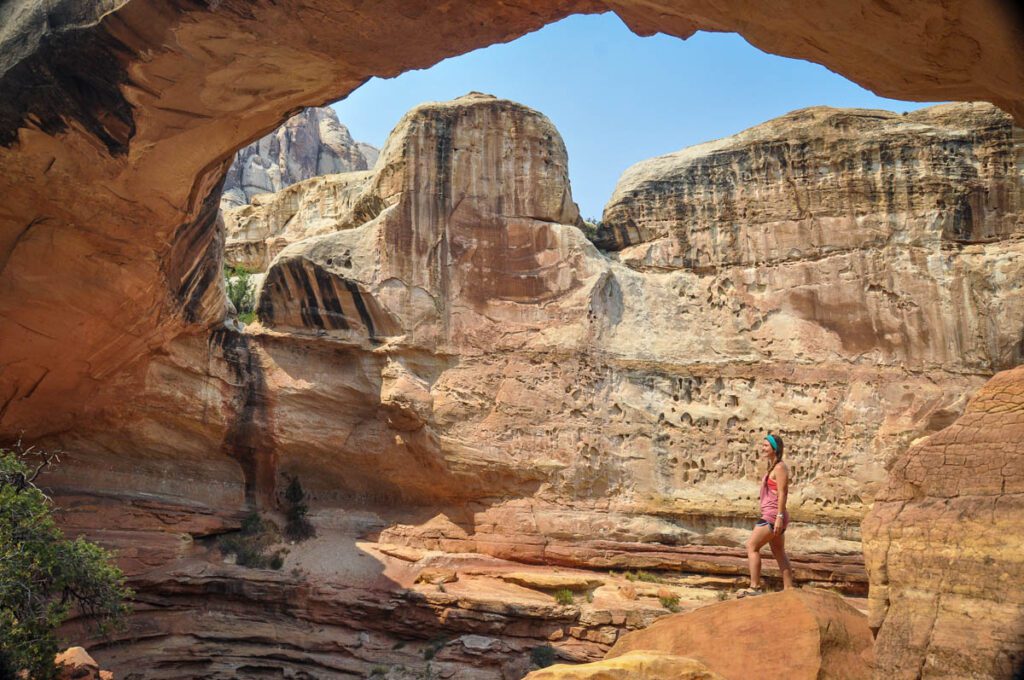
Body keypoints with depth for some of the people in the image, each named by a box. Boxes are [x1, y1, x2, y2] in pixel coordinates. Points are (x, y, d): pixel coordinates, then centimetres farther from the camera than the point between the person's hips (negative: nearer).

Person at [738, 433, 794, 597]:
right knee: (779, 554, 11)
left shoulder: (779, 468, -11)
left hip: (773, 515, -10)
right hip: (770, 515, 10)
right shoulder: (772, 468, 18)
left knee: (752, 546, -10)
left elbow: (782, 494, -18)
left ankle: (754, 587, -10)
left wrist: (779, 517, -23)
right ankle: (788, 589, 15)